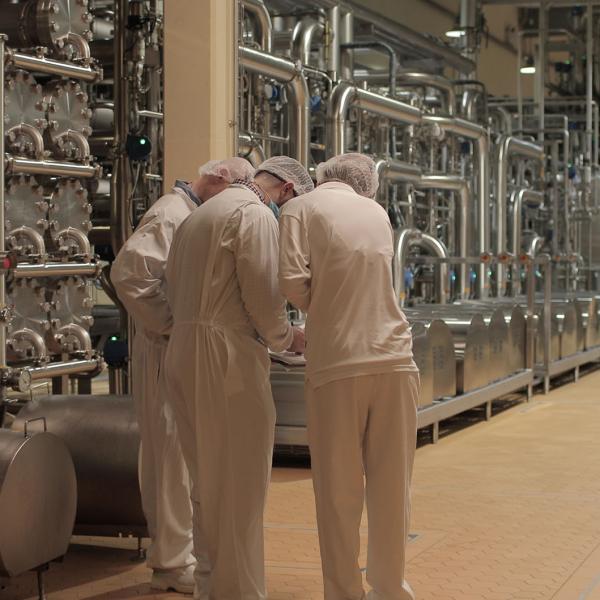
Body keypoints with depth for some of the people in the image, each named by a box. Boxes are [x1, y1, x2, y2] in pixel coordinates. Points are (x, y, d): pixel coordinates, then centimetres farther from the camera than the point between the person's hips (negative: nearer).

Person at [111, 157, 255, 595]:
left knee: (189, 456, 15)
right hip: (168, 355, -9)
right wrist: (172, 325, -20)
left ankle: (182, 549, 26)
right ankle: (174, 564, 5)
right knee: (175, 456, -3)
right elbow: (129, 272, -26)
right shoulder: (171, 215, -14)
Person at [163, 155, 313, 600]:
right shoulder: (257, 215, -9)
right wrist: (288, 338, 3)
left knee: (208, 480, 16)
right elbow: (264, 297, -15)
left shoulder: (202, 213, 21)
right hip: (226, 359, -9)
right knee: (240, 483, -3)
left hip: (183, 355, 9)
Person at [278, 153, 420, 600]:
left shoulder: (301, 208, 3)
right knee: (391, 487, 11)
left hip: (337, 362, -3)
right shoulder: (377, 212, 17)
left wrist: (314, 310, 8)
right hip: (394, 360, 4)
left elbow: (293, 278, -10)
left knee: (340, 491, 4)